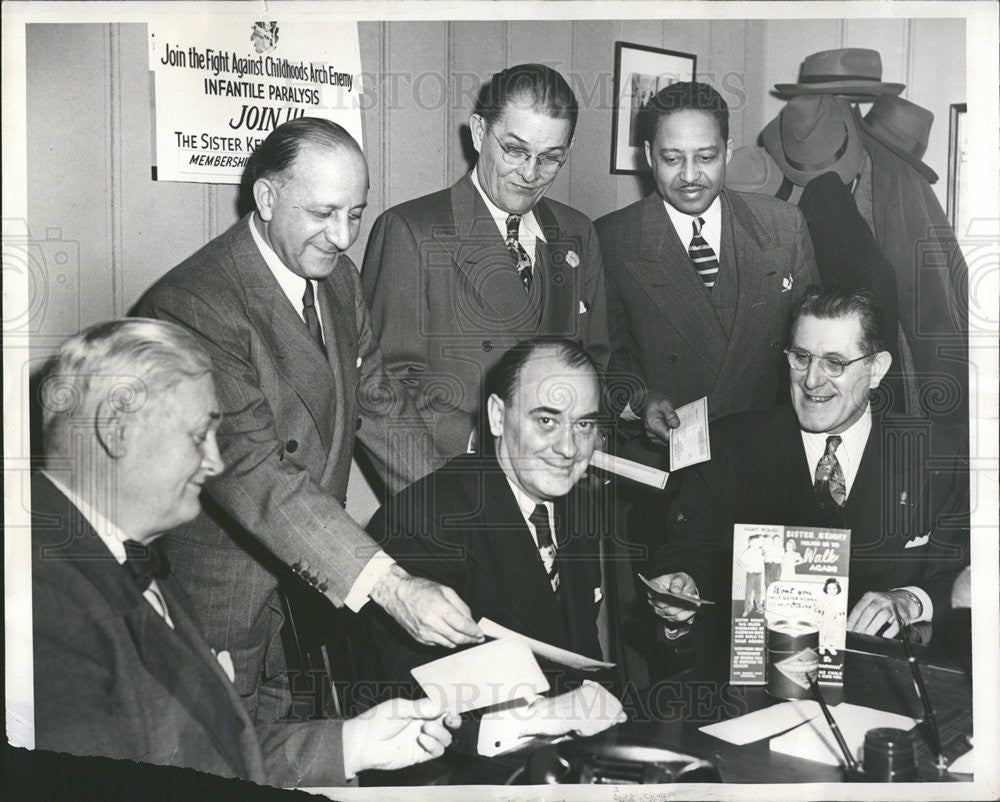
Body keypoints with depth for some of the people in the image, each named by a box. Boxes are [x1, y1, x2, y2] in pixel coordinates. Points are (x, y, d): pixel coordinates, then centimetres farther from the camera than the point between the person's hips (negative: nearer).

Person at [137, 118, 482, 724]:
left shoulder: (338, 277, 3)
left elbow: (378, 402, 11)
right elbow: (250, 470, -32)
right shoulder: (193, 305, -24)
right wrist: (389, 586, -39)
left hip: (312, 579, 7)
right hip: (222, 599, -7)